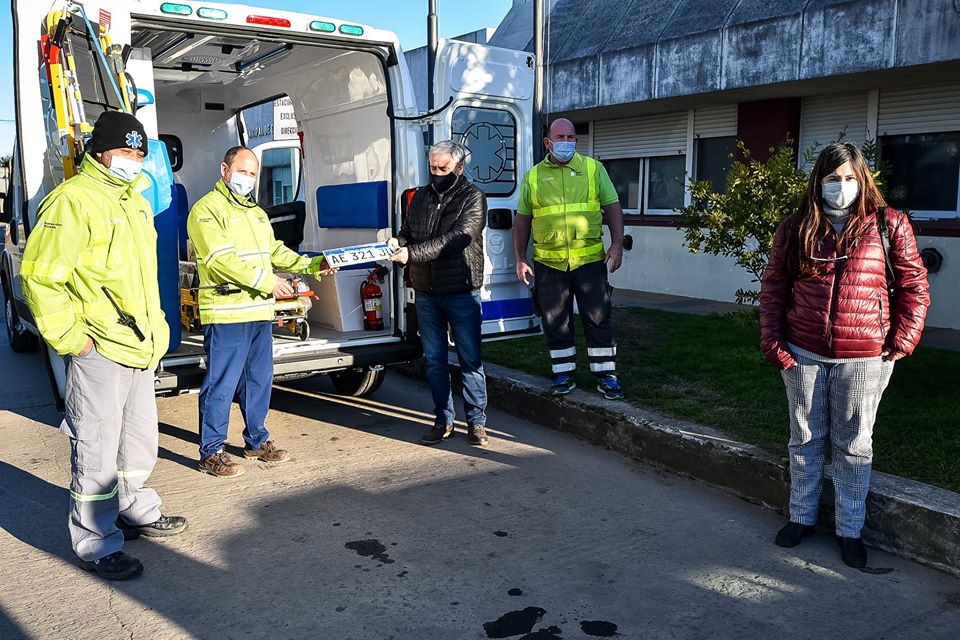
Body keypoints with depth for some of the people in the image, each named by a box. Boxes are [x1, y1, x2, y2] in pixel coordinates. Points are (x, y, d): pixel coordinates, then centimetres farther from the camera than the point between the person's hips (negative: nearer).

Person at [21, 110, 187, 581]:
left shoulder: (133, 201, 16)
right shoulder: (74, 199, -13)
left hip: (139, 349, 9)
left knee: (140, 442, 21)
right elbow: (40, 275, -18)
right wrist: (69, 338, -18)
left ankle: (136, 511, 38)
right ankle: (96, 544, 11)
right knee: (96, 452, -1)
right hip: (98, 352, -9)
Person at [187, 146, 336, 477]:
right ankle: (211, 452, 7)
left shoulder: (257, 213, 22)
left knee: (259, 379, 15)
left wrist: (311, 265, 9)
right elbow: (222, 259, -17)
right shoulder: (207, 209, -7)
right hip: (225, 313, -8)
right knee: (221, 383, -3)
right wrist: (267, 281, -19)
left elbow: (275, 251, 22)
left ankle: (257, 440, 29)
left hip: (260, 312, 8)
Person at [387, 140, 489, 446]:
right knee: (434, 360, 10)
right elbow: (407, 231, 14)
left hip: (462, 292, -5)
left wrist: (412, 253, -25)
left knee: (471, 360, 2)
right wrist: (397, 243, -12)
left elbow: (458, 238, -19)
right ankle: (443, 421, 22)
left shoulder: (472, 197, -7)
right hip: (426, 293, 5)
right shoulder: (422, 196, 11)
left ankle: (476, 422, 13)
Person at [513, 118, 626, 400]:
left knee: (598, 319, 2)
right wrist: (520, 259, 6)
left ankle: (606, 376, 12)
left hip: (590, 259, -1)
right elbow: (522, 220, 11)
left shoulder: (593, 169, 7)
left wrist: (617, 244, -6)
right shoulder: (533, 176, 8)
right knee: (556, 323, 7)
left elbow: (612, 207, 6)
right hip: (548, 263, 1)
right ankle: (564, 375, 20)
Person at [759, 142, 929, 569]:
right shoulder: (795, 229, 3)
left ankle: (850, 529, 23)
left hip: (864, 359, -2)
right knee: (805, 440, 14)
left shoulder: (888, 225, -1)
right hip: (803, 355, 2)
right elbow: (773, 287, 5)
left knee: (853, 445, 9)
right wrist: (773, 341, -1)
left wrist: (902, 341, -5)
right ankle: (801, 517, 30)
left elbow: (913, 285, 1)